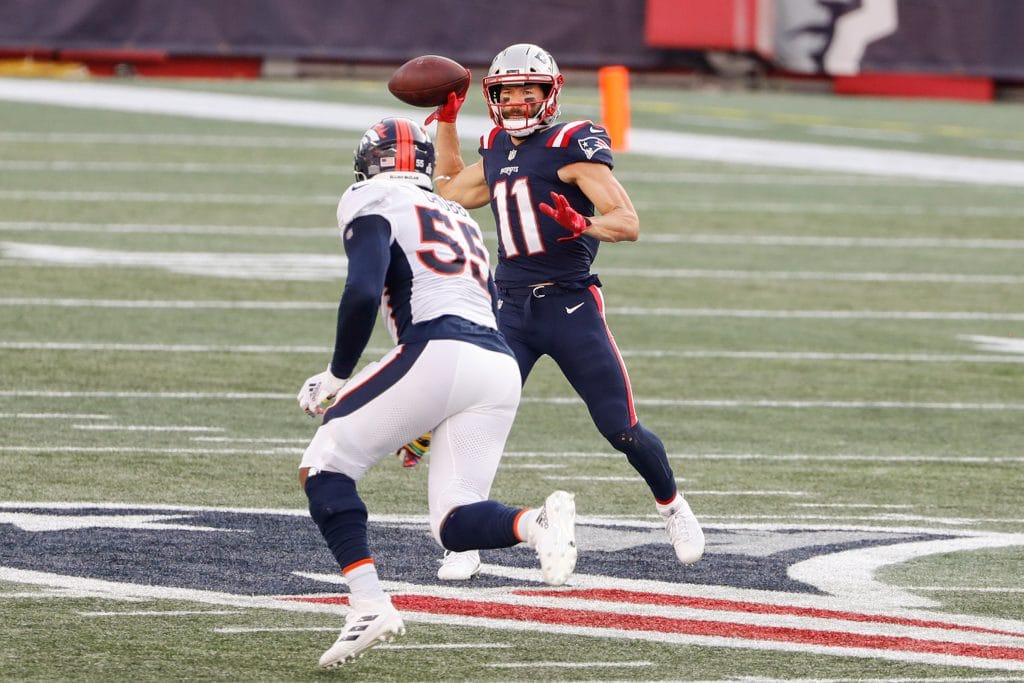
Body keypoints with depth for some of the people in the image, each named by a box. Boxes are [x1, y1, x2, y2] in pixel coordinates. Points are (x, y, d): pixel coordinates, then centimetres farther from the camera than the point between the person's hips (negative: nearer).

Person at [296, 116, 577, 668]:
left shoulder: (374, 207, 10)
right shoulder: (460, 220, 32)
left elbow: (362, 293, -8)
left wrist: (336, 376, 4)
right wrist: (430, 423, 35)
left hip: (437, 352, -7)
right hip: (502, 370, 7)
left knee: (325, 464, 7)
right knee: (453, 524, 8)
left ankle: (368, 604, -10)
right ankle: (538, 522, -24)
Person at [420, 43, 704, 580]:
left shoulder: (570, 146, -7)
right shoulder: (497, 152, 12)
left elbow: (629, 223, -13)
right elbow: (449, 190, 34)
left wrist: (583, 225, -33)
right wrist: (445, 119, 27)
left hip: (570, 306, -5)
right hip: (511, 309, 5)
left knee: (621, 430, 0)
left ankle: (672, 507, 27)